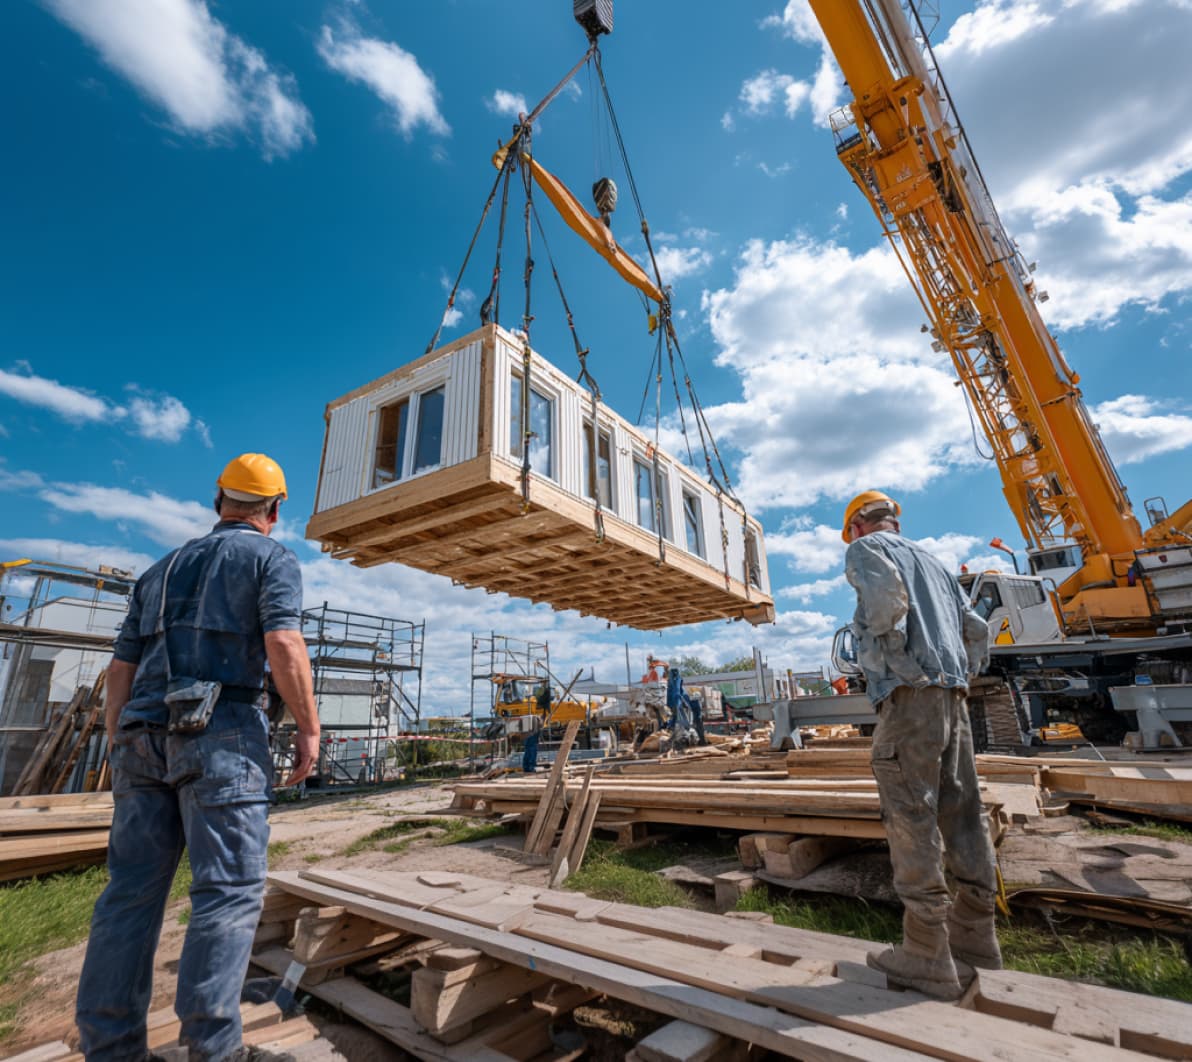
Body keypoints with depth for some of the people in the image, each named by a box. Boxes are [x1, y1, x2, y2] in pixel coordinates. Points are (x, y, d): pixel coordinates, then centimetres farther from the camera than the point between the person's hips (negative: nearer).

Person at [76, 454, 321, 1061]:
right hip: (222, 735, -7)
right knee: (230, 889, -1)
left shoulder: (162, 570, 22)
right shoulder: (271, 558, 1)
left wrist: (117, 750, 25)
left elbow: (120, 669, 19)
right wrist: (309, 728, -8)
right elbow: (284, 645, -14)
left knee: (133, 889, 11)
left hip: (144, 736, 7)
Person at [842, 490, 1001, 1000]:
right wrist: (960, 676, 23)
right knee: (960, 813, 13)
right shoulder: (930, 559, 25)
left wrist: (890, 660, -10)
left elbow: (886, 593, -21)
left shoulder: (865, 549, 1)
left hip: (908, 694, -8)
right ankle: (974, 933, 24)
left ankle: (927, 956, 2)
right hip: (953, 695, 9)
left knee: (912, 820, -5)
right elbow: (976, 627, 25)